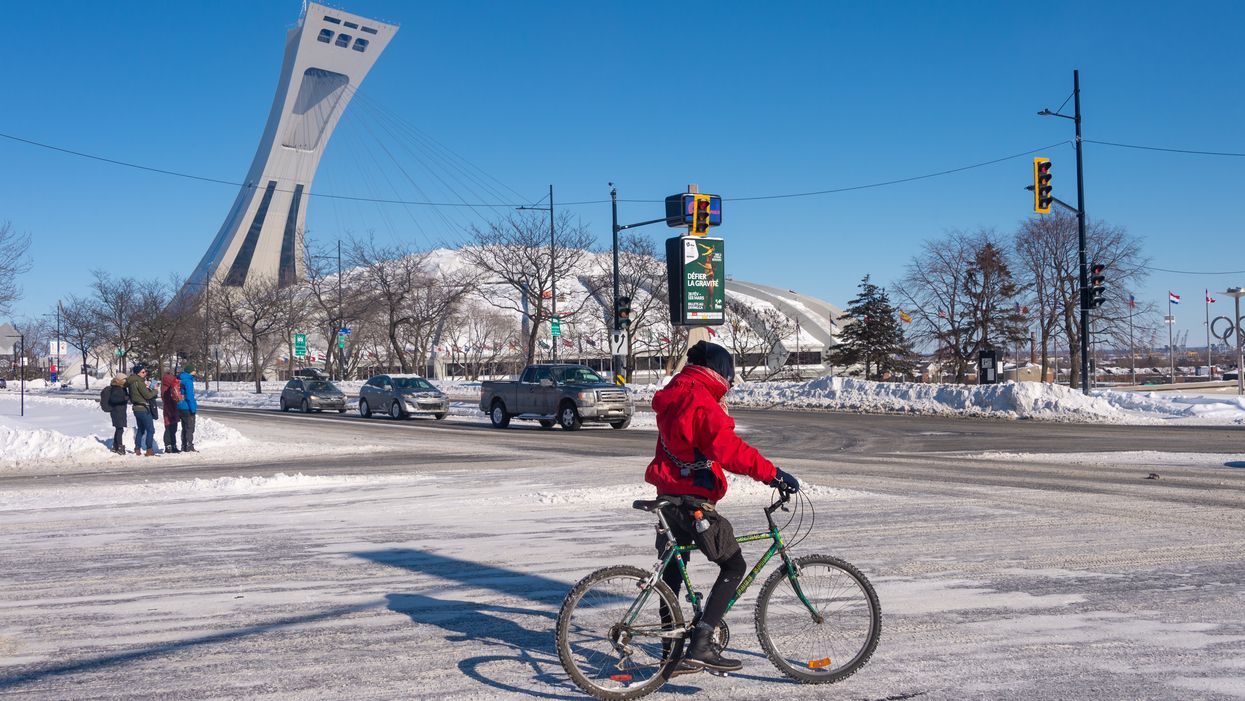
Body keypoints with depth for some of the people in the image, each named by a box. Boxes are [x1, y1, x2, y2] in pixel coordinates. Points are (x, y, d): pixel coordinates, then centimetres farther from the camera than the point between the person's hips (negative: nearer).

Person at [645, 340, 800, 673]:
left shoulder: (674, 398, 12)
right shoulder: (703, 404, -18)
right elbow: (731, 450, -27)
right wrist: (772, 474, -24)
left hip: (669, 496, 10)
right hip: (694, 502, -10)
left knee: (673, 567, 17)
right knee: (734, 566, -2)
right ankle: (700, 646, -8)